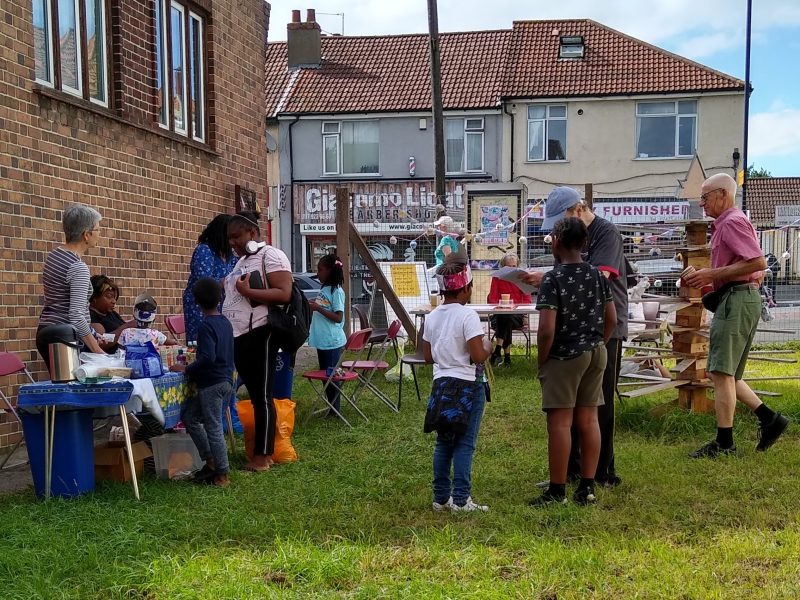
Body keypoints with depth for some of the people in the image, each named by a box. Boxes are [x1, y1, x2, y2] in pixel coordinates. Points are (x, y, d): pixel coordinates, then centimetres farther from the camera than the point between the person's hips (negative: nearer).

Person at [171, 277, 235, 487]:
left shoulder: (206, 326, -16)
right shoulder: (225, 322, 10)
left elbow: (208, 358, -26)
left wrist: (187, 370, -14)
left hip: (211, 383, -9)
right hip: (226, 380, 9)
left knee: (213, 428, -2)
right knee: (189, 416, 19)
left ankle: (222, 475, 5)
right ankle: (211, 461, 19)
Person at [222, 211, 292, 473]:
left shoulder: (270, 255, -7)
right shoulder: (242, 261, 21)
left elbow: (284, 294, -18)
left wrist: (248, 291, -19)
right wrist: (228, 289, 11)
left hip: (259, 335, -9)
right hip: (239, 336, 9)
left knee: (262, 396, -4)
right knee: (254, 396, 11)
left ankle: (263, 456, 0)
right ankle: (262, 452, 17)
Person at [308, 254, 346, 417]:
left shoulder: (336, 291, -13)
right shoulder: (324, 289, 12)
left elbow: (338, 317, -18)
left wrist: (318, 308, -22)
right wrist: (312, 306, 8)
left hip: (332, 341, -9)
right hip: (322, 340, 9)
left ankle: (335, 410, 4)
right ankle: (330, 407, 22)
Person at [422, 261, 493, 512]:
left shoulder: (432, 317, 6)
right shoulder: (467, 315, -15)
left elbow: (428, 356, 10)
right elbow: (478, 356, -19)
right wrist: (488, 346, 1)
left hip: (441, 385, 6)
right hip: (466, 386, -6)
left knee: (443, 442, 13)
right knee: (465, 444, 0)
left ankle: (441, 497, 18)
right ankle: (461, 499, 1)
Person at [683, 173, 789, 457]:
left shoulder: (732, 222, -9)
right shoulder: (725, 224, 23)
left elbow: (758, 262, -21)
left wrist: (712, 274, -17)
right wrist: (705, 278, 14)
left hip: (737, 299, -11)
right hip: (741, 299, 11)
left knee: (721, 372, -9)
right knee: (725, 374, 13)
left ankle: (724, 443, -6)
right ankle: (769, 419, 14)